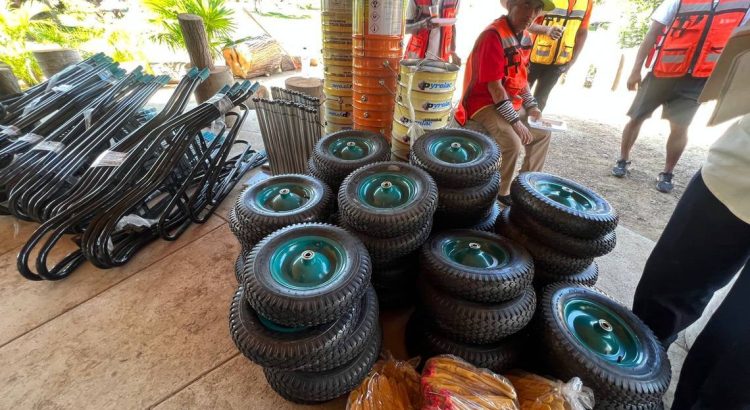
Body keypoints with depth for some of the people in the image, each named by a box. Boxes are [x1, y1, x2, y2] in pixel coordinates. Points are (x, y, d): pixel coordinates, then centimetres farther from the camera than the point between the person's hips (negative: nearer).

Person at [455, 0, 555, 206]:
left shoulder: (525, 37, 8)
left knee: (542, 133, 14)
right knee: (513, 143, -27)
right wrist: (515, 121, -22)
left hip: (512, 102, 10)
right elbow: (494, 87, -25)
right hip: (485, 103, -10)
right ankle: (501, 192, -3)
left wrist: (532, 106, 8)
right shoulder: (493, 36, -21)